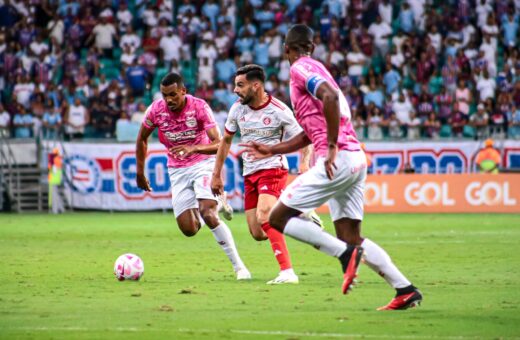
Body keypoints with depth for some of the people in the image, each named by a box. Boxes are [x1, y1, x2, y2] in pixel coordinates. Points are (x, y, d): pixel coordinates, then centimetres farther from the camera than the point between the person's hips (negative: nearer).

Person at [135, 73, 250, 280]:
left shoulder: (199, 107, -19)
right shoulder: (156, 110, -11)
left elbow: (218, 144, -26)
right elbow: (142, 139, 8)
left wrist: (194, 148, -43)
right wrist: (140, 173, 12)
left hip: (203, 163, -4)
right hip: (177, 170, 4)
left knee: (208, 215, -25)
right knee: (189, 230, -3)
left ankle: (238, 266, -17)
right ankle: (215, 202, 32)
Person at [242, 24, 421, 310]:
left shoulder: (301, 69, -4)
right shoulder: (315, 70, 24)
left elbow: (330, 96, -24)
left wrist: (332, 147, -23)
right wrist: (271, 151, 34)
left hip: (338, 159, -9)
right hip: (356, 159, 9)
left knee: (278, 218, -5)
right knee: (351, 237, 12)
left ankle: (346, 254, -14)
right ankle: (406, 290, 5)